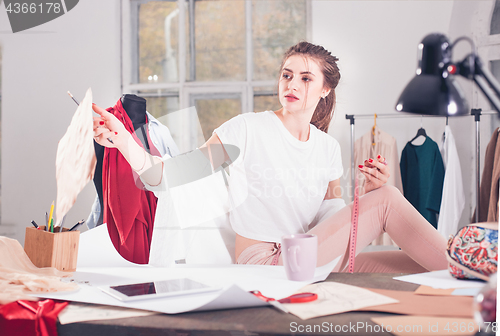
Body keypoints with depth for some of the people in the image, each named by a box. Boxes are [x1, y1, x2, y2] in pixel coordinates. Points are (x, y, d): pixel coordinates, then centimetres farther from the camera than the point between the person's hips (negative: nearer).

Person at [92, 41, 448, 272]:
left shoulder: (328, 147, 10)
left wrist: (366, 192, -2)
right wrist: (123, 140, -30)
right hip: (263, 263, -6)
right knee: (387, 199, -16)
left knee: (415, 265, -16)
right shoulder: (248, 129, -8)